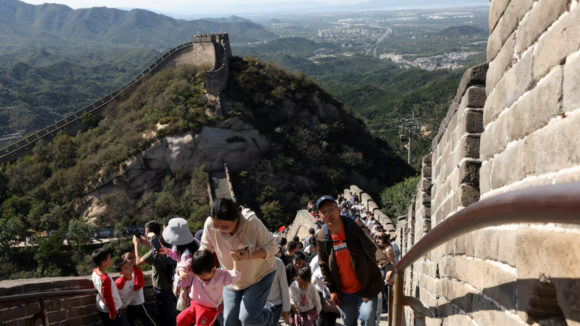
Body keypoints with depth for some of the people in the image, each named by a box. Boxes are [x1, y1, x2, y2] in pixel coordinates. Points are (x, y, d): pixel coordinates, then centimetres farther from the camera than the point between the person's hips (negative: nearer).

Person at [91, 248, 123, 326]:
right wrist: (113, 313, -13)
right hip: (108, 311, -8)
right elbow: (108, 298, -25)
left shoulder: (95, 271, -11)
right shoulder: (105, 279, -36)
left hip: (101, 307, 8)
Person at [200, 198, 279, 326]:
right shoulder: (209, 224, -26)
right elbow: (205, 249, -7)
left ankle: (267, 315, 25)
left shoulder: (251, 222, -35)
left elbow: (272, 247, -25)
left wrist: (249, 256, -41)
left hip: (260, 274, -4)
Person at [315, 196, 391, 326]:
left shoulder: (354, 227, -17)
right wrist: (332, 289, 0)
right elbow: (323, 265, 2)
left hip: (366, 285, -3)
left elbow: (372, 247, -30)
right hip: (344, 290, 3)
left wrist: (386, 267, -45)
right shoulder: (321, 237, -8)